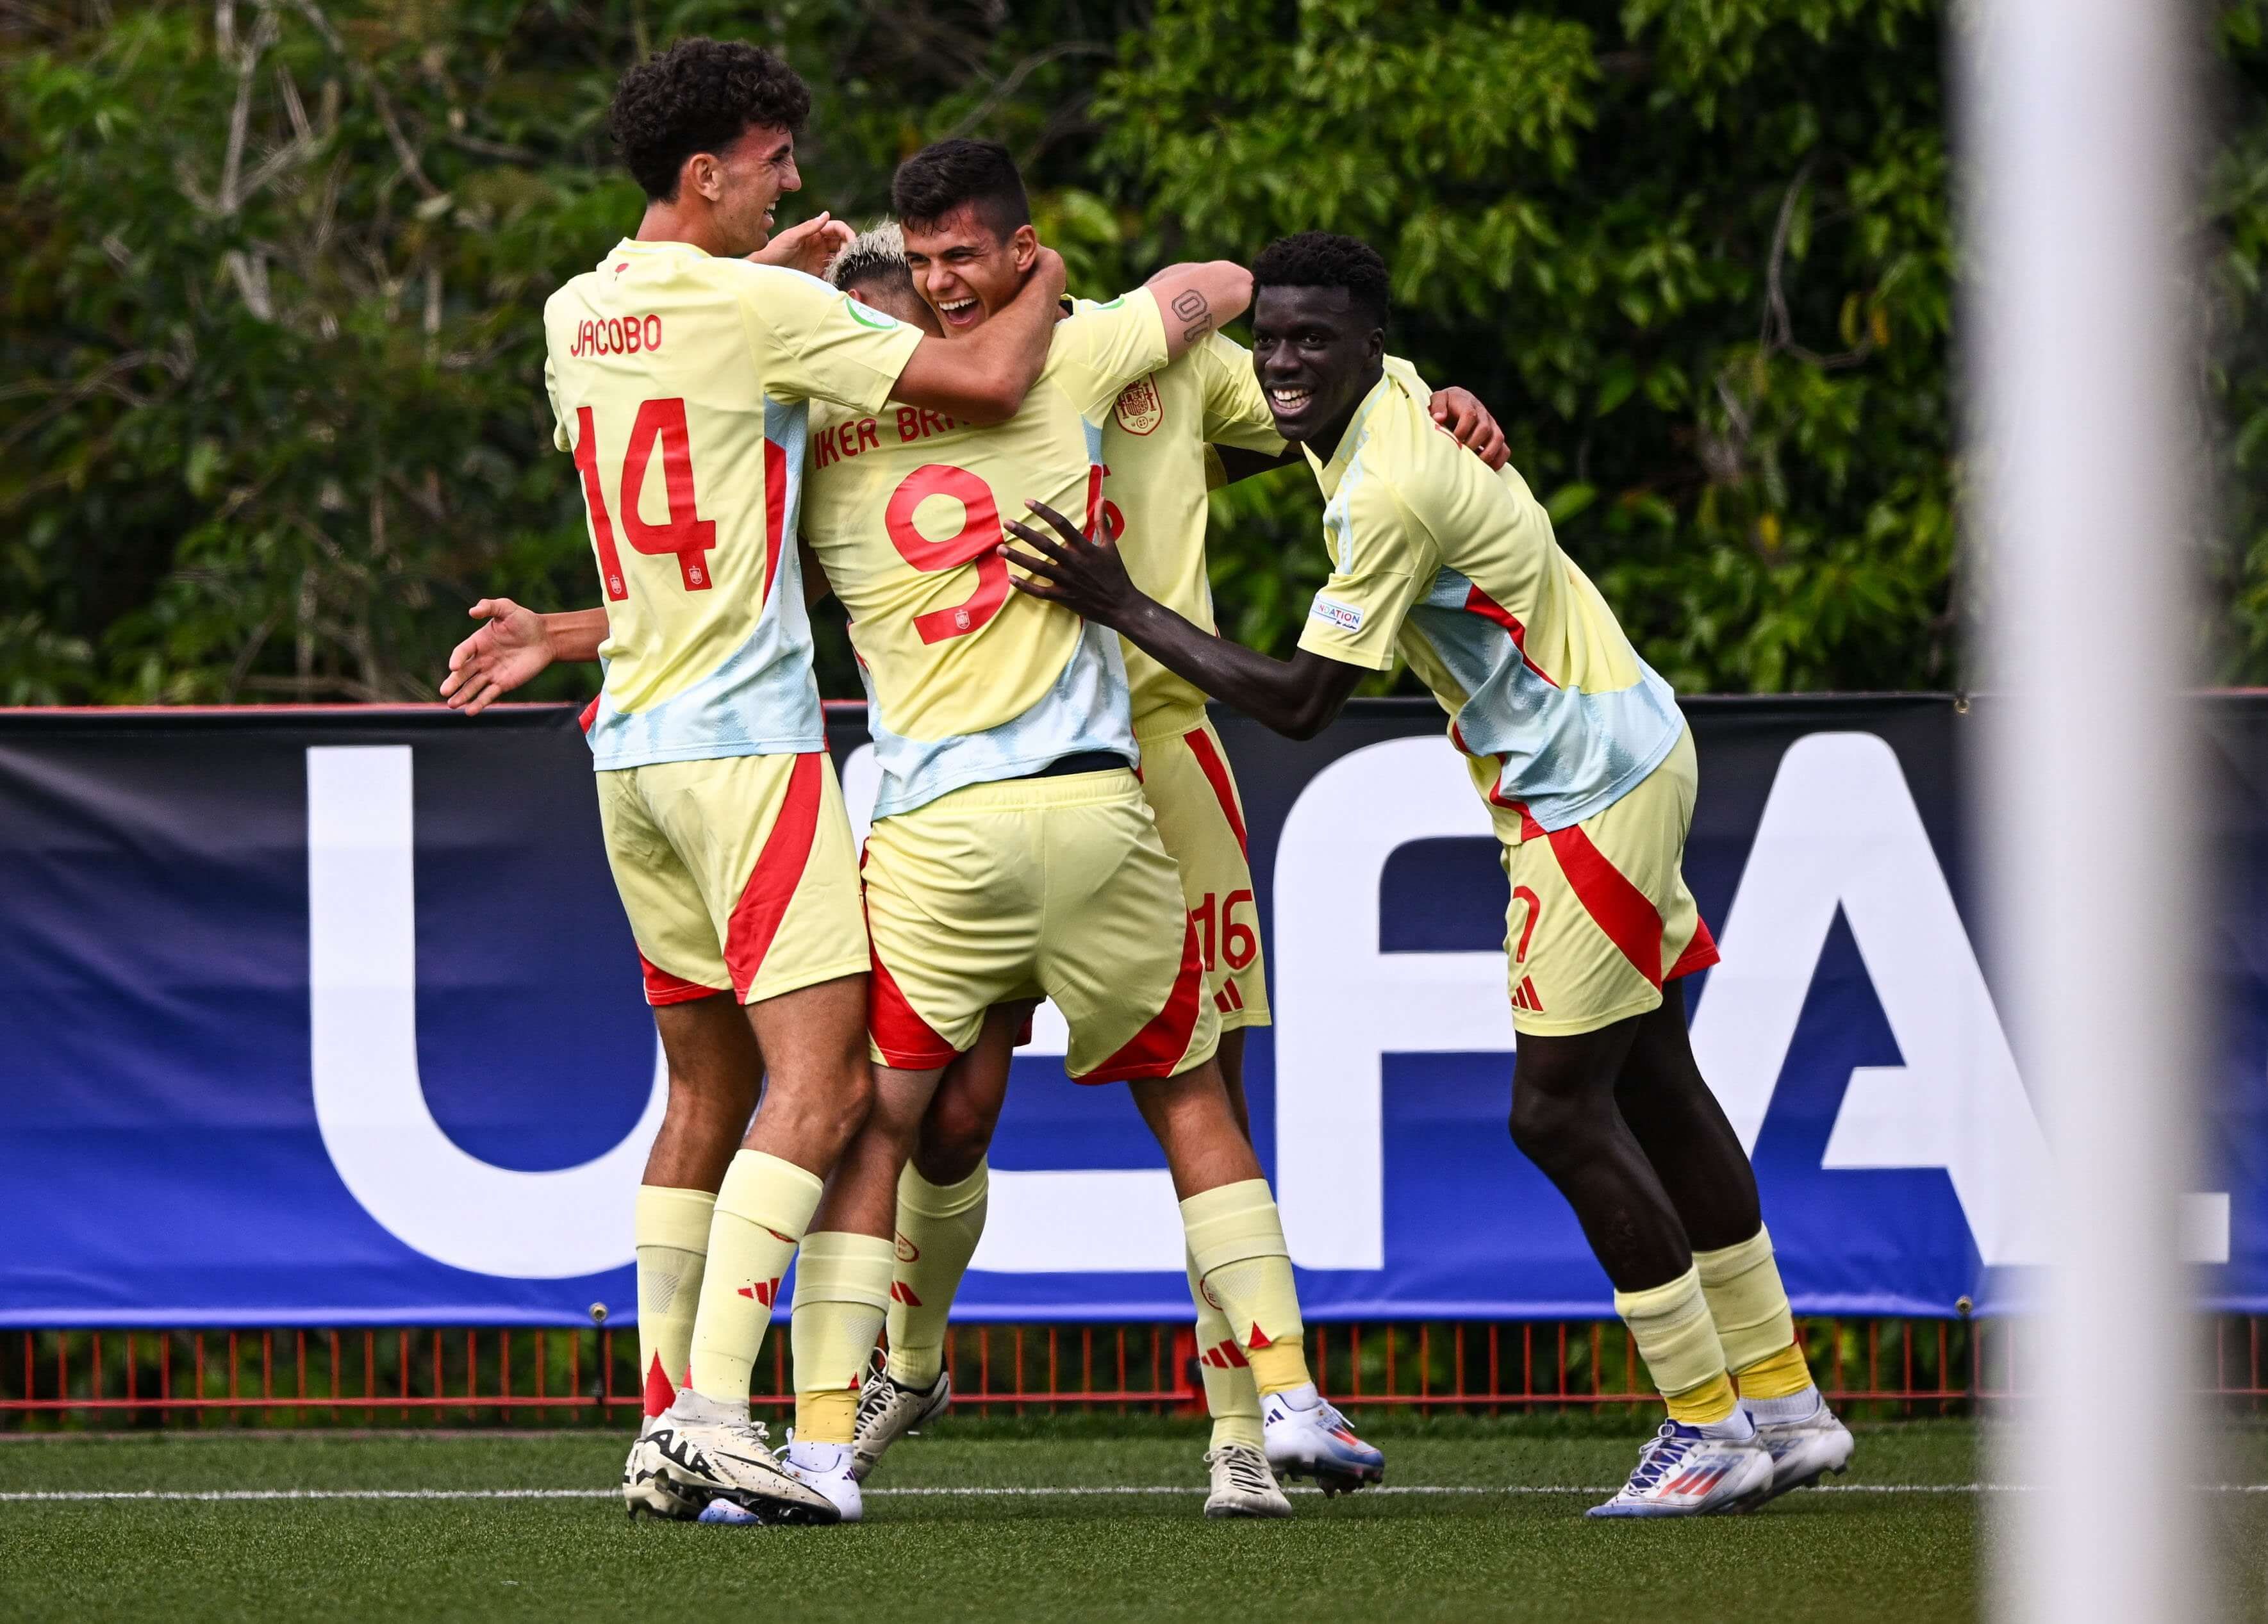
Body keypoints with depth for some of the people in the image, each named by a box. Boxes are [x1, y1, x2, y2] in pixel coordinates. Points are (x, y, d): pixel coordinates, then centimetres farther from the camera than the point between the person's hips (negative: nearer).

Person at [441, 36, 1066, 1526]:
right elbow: (990, 385, -14)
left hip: (635, 744, 8)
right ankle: (714, 1415, -22)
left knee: (710, 1091, 14)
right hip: (747, 745, -8)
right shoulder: (758, 311, -12)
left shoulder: (576, 315, 10)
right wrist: (1044, 287, 6)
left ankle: (663, 1422, 11)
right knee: (822, 1081, -11)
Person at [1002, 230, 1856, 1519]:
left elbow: (1302, 703, -22)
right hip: (1614, 768, 10)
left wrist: (1123, 607, -21)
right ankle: (1783, 1405, 18)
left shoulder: (1391, 491, -25)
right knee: (1652, 1083, 13)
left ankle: (1710, 1427, -2)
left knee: (1559, 1110, -9)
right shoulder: (1375, 405, 3)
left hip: (1594, 787, -10)